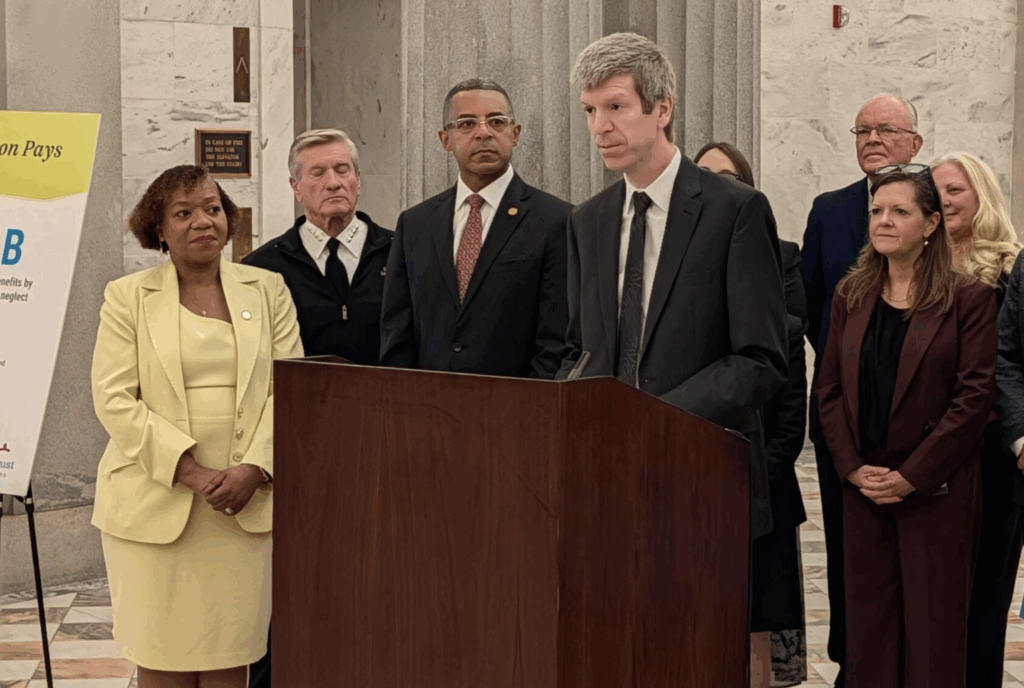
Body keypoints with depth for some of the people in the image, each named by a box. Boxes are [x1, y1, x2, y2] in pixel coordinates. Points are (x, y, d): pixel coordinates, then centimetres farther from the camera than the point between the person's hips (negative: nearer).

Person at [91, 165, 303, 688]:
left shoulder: (267, 289, 11)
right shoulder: (126, 297, 5)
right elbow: (114, 400, -4)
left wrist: (254, 469, -11)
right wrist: (189, 470, -14)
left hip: (246, 504, 2)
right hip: (155, 504, -1)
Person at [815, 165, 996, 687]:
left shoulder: (968, 297, -4)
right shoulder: (850, 296, 10)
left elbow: (975, 396, -10)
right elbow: (829, 390, 9)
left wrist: (911, 476, -13)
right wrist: (854, 468, -5)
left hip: (936, 489, -4)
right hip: (863, 486, 4)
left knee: (935, 622, 0)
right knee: (868, 619, 6)